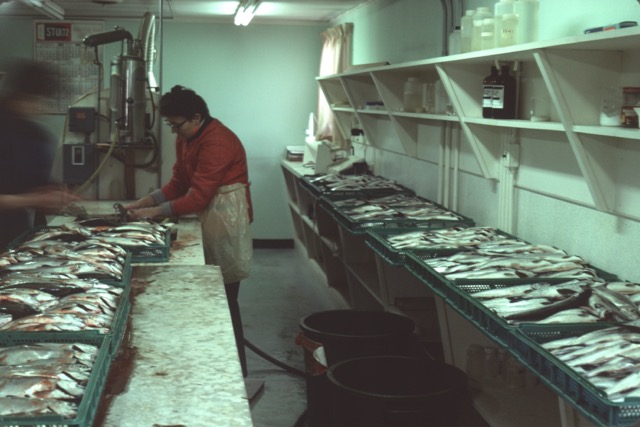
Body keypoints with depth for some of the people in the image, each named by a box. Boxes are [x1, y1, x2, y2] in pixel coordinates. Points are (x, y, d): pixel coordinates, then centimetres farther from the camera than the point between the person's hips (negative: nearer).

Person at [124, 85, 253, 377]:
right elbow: (178, 183, 11)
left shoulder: (217, 142, -21)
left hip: (225, 218, -9)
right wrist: (144, 202, -1)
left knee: (223, 298, -4)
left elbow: (198, 197, -24)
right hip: (205, 215, 9)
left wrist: (155, 211, -21)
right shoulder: (186, 138, 9)